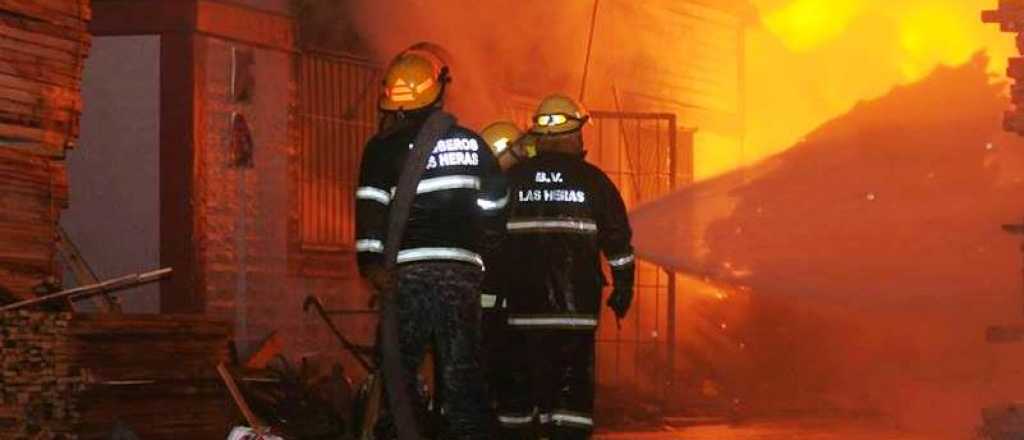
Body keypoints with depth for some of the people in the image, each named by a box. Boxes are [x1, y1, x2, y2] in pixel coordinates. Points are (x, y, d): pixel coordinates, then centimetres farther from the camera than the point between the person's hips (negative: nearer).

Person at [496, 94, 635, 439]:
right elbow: (618, 240, 3)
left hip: (521, 302, 2)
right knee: (573, 379, 0)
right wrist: (623, 287, 13)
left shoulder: (511, 179, 4)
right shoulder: (592, 181, 1)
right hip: (576, 303, -2)